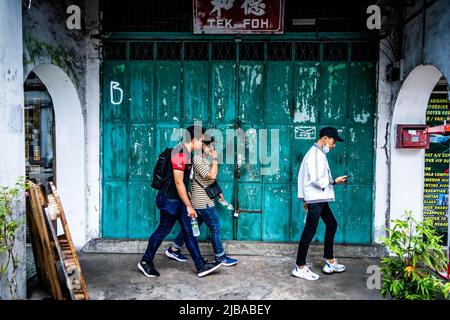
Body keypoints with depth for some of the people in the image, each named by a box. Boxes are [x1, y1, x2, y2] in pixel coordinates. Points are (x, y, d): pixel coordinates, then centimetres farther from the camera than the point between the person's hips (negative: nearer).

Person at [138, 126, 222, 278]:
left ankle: (201, 266, 13)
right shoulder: (179, 154, -21)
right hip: (169, 200, -10)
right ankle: (145, 262, 22)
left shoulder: (186, 153, 9)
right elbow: (178, 183, -23)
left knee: (188, 232, 9)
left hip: (178, 199, 10)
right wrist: (189, 206, -20)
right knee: (163, 231, 4)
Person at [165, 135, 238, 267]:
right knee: (215, 227, 0)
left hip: (202, 201, 10)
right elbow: (212, 176, -24)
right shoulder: (197, 159, -16)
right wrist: (215, 159, -15)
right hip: (203, 202, -10)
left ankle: (173, 250, 27)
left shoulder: (206, 159, 13)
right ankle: (220, 257, 13)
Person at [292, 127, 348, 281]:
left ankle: (330, 262, 25)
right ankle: (300, 267, 2)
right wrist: (335, 181, -12)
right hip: (316, 199, -11)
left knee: (332, 224, 17)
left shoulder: (318, 153, 16)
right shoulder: (316, 154, -16)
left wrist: (306, 199, 20)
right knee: (309, 231, -6)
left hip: (320, 199, 11)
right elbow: (316, 180, -23)